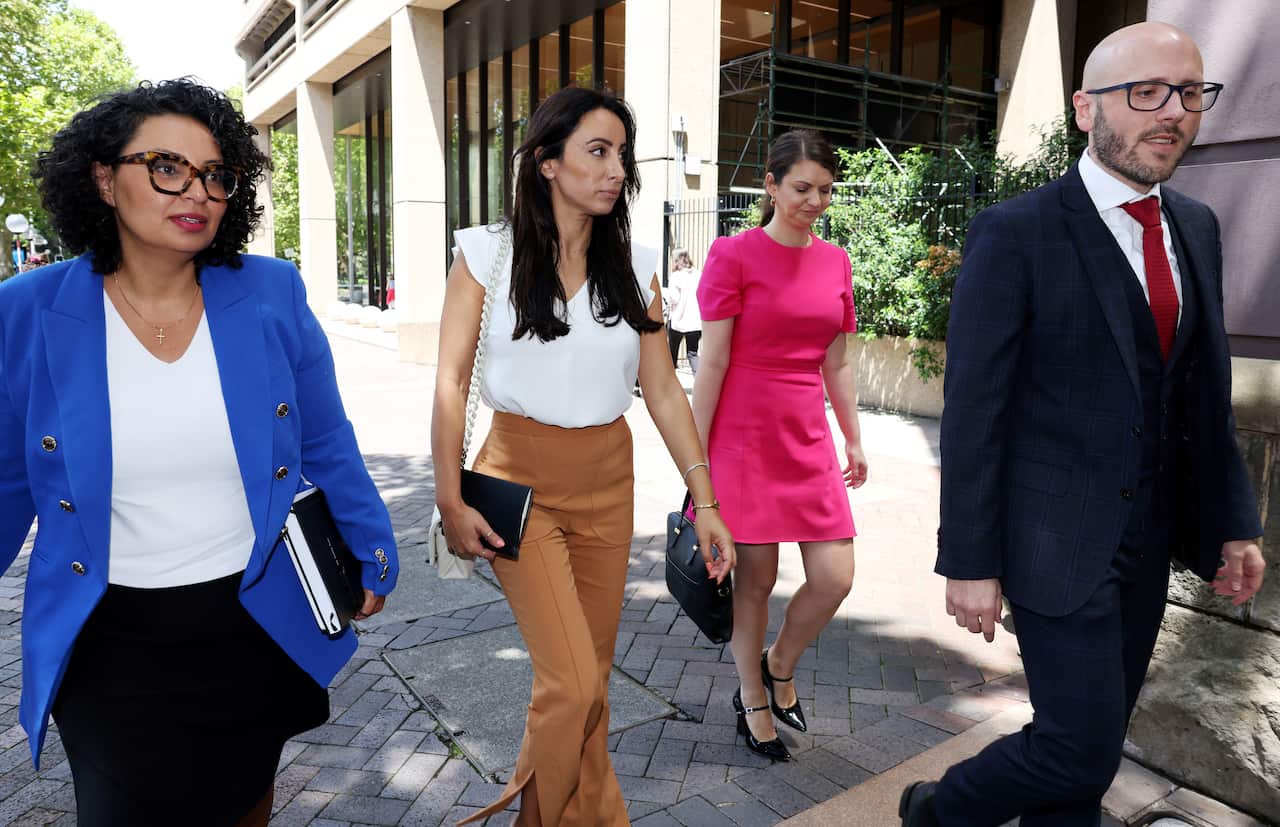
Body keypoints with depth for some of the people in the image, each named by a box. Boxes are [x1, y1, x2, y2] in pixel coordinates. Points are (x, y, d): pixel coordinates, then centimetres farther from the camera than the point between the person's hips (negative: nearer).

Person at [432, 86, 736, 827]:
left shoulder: (635, 266, 3)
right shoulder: (489, 254, -4)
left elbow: (664, 390, 3)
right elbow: (451, 382, -5)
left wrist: (705, 500, -1)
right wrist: (450, 499, -10)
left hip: (608, 482, 4)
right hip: (521, 480, -3)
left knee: (592, 678, 11)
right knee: (571, 681, -8)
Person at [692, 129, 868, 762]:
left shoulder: (834, 261, 9)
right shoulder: (734, 254, -6)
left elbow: (837, 364, 15)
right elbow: (712, 361, -8)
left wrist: (854, 440, 16)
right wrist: (697, 456, -8)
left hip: (809, 442, 5)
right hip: (745, 440, -5)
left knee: (835, 577, 1)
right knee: (755, 579, 5)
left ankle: (778, 668, 31)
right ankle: (753, 704, 29)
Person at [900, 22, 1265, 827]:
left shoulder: (1197, 227, 9)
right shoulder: (1016, 233, -13)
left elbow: (1206, 392, 13)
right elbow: (974, 411, -14)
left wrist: (1233, 520, 10)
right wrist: (970, 564, -13)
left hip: (1148, 539, 7)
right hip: (1056, 539, -7)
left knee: (1087, 745, 16)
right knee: (1082, 750, -2)